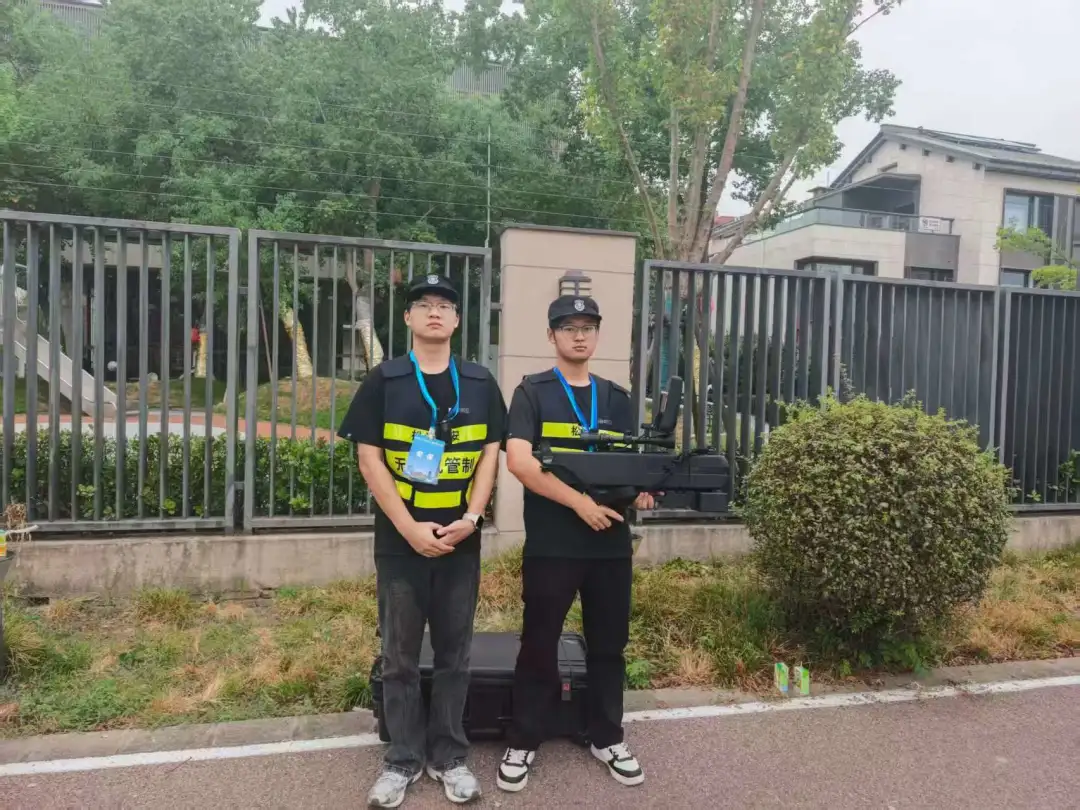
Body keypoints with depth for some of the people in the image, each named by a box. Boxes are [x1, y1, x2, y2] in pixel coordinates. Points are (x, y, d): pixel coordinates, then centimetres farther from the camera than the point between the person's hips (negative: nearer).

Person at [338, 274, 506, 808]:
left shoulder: (480, 384, 5)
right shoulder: (383, 381, -1)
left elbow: (490, 453, 3)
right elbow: (369, 458, -6)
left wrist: (471, 516, -10)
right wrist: (410, 527, -13)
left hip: (461, 540, 2)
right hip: (400, 539, -1)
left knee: (454, 653, 11)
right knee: (400, 656, 9)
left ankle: (448, 756, 27)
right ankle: (403, 759, 26)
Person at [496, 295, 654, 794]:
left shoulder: (617, 398, 12)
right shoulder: (532, 392, -3)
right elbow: (518, 461, -16)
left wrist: (640, 489, -9)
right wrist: (579, 501, -21)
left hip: (611, 543, 4)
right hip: (551, 545, -4)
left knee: (609, 644, 14)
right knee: (539, 645, 7)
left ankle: (607, 740, 32)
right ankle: (522, 744, 24)